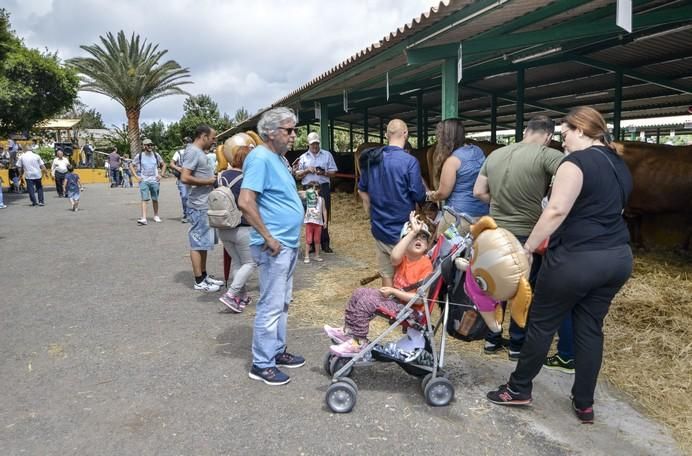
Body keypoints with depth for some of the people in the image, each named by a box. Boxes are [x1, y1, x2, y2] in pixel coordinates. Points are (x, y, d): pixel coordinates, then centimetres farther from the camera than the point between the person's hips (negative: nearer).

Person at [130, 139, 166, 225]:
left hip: (154, 180, 2)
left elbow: (163, 164, 16)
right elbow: (131, 165, 9)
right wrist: (136, 176, 0)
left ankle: (156, 216, 24)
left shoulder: (156, 155, 6)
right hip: (143, 181, -2)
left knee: (155, 199, 9)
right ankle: (143, 219, -14)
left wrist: (161, 174, 5)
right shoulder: (139, 156, 1)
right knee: (144, 199, -9)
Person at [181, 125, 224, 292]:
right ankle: (199, 281, 6)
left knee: (203, 243, 15)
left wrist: (213, 178, 8)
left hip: (206, 205, 10)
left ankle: (204, 275, 25)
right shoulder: (193, 152, -15)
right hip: (199, 207, -10)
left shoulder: (199, 152, 15)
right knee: (198, 243, -2)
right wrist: (208, 181, -16)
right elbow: (185, 178, -24)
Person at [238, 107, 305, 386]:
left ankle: (277, 351, 31)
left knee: (282, 303, 18)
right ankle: (262, 364, 10)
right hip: (275, 246, -10)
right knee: (271, 306, -2)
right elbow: (245, 202, -25)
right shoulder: (260, 158, -16)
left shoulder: (278, 158, 14)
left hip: (289, 244, 10)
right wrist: (268, 238, -21)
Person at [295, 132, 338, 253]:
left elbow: (333, 172, 8)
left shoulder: (327, 155, 11)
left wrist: (324, 173, -12)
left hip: (323, 188, -1)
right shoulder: (303, 157, 14)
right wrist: (307, 170, -7)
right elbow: (297, 175, 11)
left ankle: (325, 244, 4)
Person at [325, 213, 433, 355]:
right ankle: (348, 330, 11)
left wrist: (393, 291, -20)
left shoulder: (426, 265, -17)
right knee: (359, 293, 3)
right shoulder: (403, 258, 1)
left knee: (365, 302, -19)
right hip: (395, 297, 8)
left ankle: (358, 343, -7)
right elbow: (394, 258, -27)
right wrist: (412, 232, -27)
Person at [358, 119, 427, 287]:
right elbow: (419, 196, -14)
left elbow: (362, 190, 13)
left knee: (386, 274, 15)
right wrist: (423, 188, 7)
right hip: (402, 230, -5)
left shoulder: (371, 159, 3)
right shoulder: (410, 161, -16)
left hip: (379, 228, 5)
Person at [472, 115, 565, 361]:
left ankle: (492, 339, 28)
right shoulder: (547, 155, -16)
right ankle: (517, 344, 23)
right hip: (528, 235, -5)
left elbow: (478, 192, 7)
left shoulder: (495, 154, 3)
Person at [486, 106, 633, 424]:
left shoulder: (577, 161, -13)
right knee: (590, 327, 15)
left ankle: (519, 389, 20)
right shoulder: (620, 165, 15)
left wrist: (528, 247, -16)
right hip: (618, 257, 8)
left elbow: (556, 211, -22)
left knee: (542, 323, 6)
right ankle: (584, 404, 24)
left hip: (577, 258, -8)